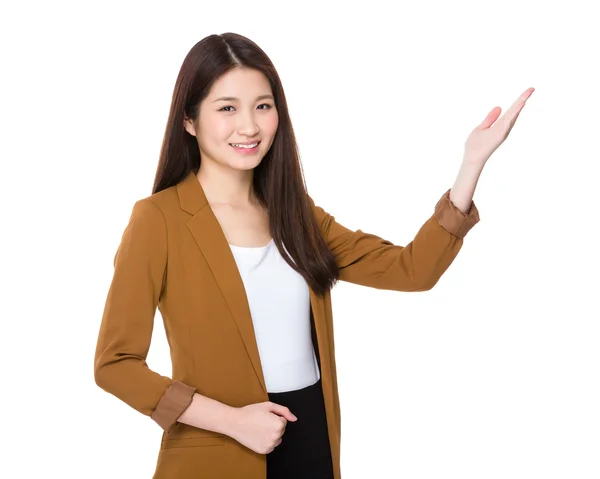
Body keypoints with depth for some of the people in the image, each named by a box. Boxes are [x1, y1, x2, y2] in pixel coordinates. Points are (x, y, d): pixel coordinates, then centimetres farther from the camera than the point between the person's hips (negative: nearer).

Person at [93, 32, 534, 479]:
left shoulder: (295, 212, 6)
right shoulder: (158, 219, -11)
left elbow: (411, 269, 0)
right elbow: (115, 363, -11)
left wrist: (473, 162, -6)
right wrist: (232, 420, -18)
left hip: (313, 442, 5)